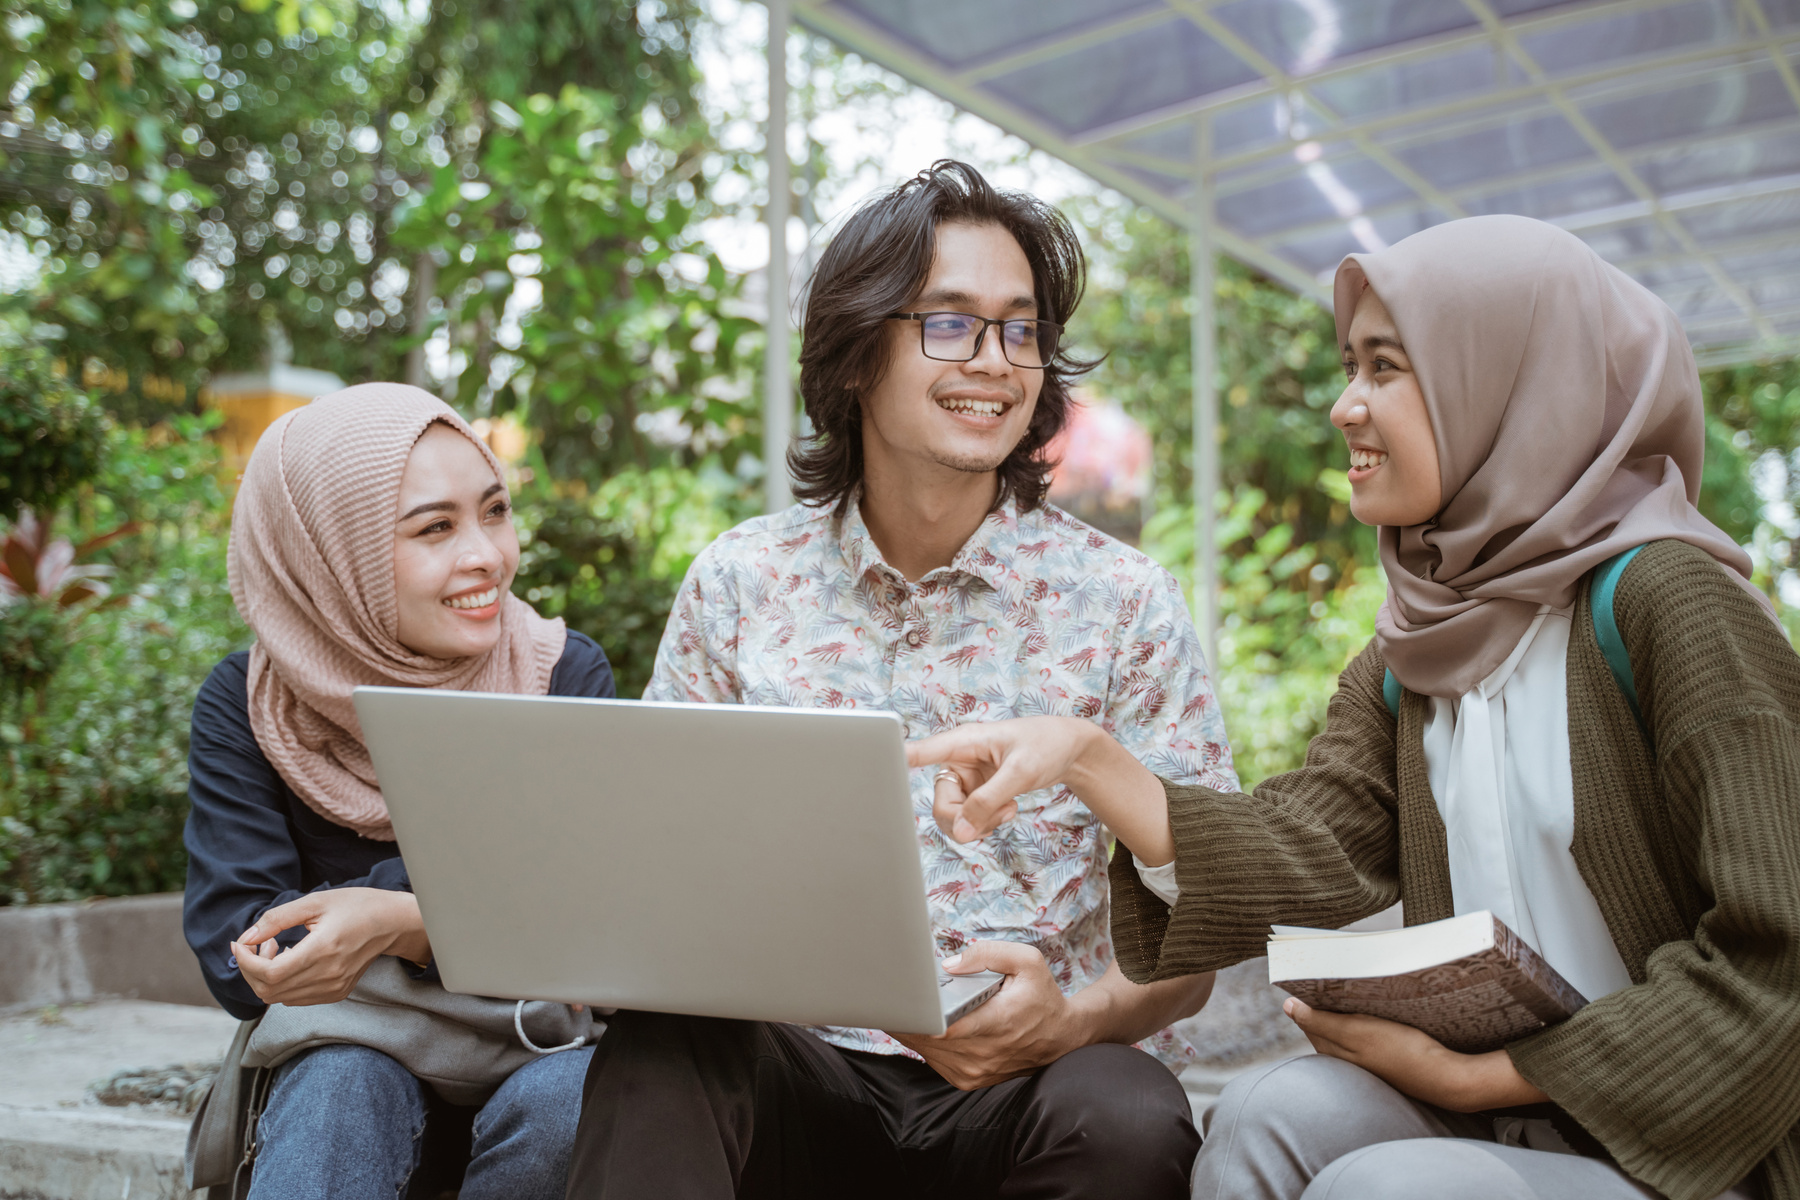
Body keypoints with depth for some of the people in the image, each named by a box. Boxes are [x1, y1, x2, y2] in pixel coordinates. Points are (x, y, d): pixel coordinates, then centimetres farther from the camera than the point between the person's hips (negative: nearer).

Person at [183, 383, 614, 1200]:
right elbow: (237, 962, -13)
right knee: (345, 1085, -35)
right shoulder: (244, 706, -5)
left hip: (533, 1044, 2)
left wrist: (405, 925, -33)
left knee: (562, 1100, -32)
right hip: (349, 1048, -1)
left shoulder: (567, 675, -6)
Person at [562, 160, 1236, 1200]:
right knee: (659, 1053, -30)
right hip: (801, 1066, 0)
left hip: (1036, 1081, 1)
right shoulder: (738, 583, 5)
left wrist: (1076, 1017, -23)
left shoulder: (1125, 603, -1)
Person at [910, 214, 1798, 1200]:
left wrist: (1470, 1075, -16)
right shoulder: (1416, 648, 9)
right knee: (1275, 1110, -21)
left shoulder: (1666, 597, -13)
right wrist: (1082, 758, -19)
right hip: (1499, 1117, 5)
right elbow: (1303, 850, -5)